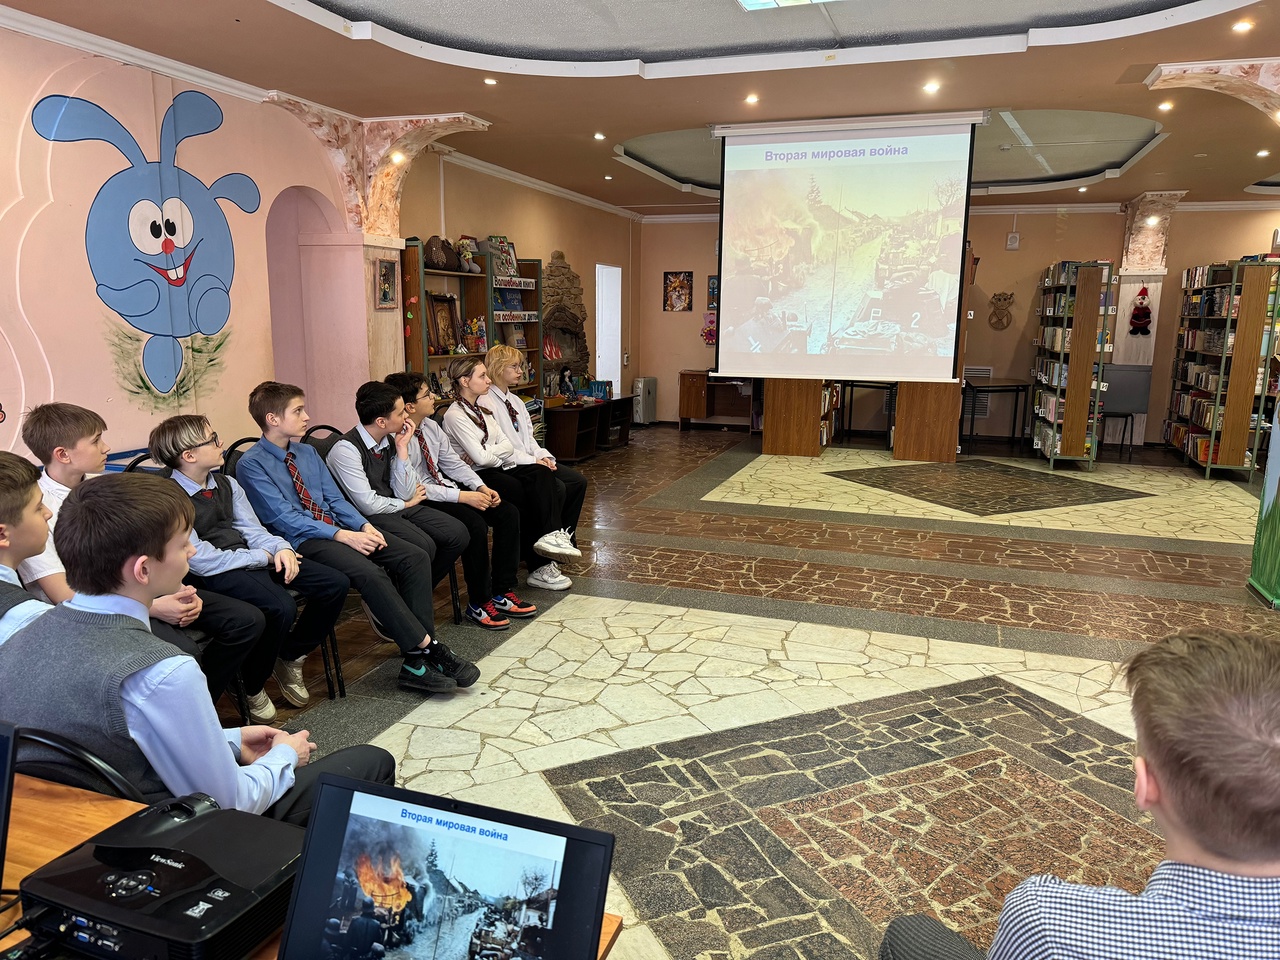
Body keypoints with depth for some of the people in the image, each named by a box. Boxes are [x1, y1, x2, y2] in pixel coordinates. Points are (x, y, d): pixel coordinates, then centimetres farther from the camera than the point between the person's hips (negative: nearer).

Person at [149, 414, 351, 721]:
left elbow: (252, 530, 10)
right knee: (281, 607, -34)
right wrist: (265, 556, -14)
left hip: (248, 554, 8)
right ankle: (252, 687, -5)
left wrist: (281, 548, -12)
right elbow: (202, 561, -18)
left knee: (335, 584, -6)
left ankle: (289, 657, 14)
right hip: (216, 573, -8)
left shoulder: (226, 484, 10)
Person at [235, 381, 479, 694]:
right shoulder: (251, 464, -6)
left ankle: (416, 660, -17)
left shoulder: (307, 452, 16)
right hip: (301, 540, -7)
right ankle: (427, 648, -24)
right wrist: (343, 535, -22)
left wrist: (364, 525, -5)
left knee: (415, 557, -13)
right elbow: (283, 518, -14)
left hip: (334, 526, 8)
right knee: (370, 573, -34)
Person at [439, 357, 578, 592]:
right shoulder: (455, 415, -10)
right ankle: (538, 566, -19)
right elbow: (481, 457, -18)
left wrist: (486, 454, -13)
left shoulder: (482, 408, 16)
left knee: (542, 473, -17)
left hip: (494, 468, 8)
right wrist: (500, 456, 1)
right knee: (519, 492, -29)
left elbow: (508, 445, 6)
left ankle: (550, 535, -34)